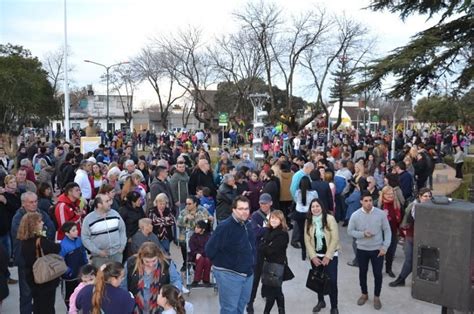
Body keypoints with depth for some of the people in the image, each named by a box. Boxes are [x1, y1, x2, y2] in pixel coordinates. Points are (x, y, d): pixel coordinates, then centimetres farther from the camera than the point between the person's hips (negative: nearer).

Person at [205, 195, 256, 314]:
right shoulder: (224, 226, -22)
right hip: (229, 274, -7)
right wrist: (222, 263, -6)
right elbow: (210, 249, -20)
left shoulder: (249, 225, 3)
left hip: (248, 273, 7)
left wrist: (248, 264, 10)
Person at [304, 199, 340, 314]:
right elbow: (307, 240, -1)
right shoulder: (308, 221, -2)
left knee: (332, 281, -5)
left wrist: (327, 256, -14)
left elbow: (335, 239, -14)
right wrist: (313, 256, -9)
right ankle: (321, 301, 33)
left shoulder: (330, 219, -14)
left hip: (330, 255, -3)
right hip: (315, 256, 4)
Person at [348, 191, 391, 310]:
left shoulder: (381, 214, -13)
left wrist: (385, 247, -11)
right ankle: (364, 294, 38)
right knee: (362, 272, 16)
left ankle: (376, 297, 30)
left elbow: (387, 231, -5)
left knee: (378, 274, 9)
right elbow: (350, 231, -4)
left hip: (377, 249, -1)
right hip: (362, 250, 1)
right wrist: (362, 234, -20)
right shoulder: (355, 215, -12)